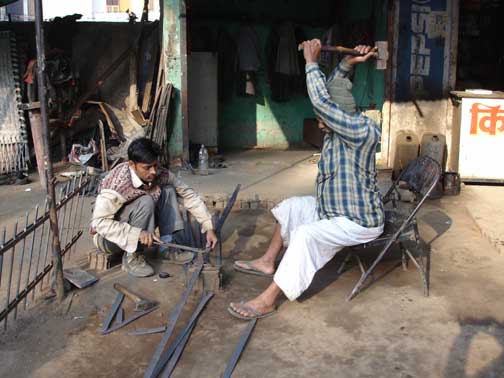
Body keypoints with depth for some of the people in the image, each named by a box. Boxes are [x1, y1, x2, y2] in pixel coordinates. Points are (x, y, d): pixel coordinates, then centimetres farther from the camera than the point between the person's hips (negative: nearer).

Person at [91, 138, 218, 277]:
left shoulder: (161, 175, -15)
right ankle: (131, 258, -17)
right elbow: (99, 222, -32)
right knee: (145, 202, -31)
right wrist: (137, 233, -41)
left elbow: (189, 195, -8)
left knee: (168, 190, -10)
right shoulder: (117, 183, -32)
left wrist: (209, 227, -15)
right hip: (108, 236, -6)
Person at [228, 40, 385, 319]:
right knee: (291, 206, 14)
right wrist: (347, 64, -7)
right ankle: (268, 262, 19)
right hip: (334, 208, 10)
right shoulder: (337, 128, 2)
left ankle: (268, 300, -25)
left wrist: (311, 62, -23)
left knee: (306, 234, -29)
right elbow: (331, 91, 9)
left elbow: (322, 101, -32)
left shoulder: (362, 130, -25)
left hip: (359, 221, -10)